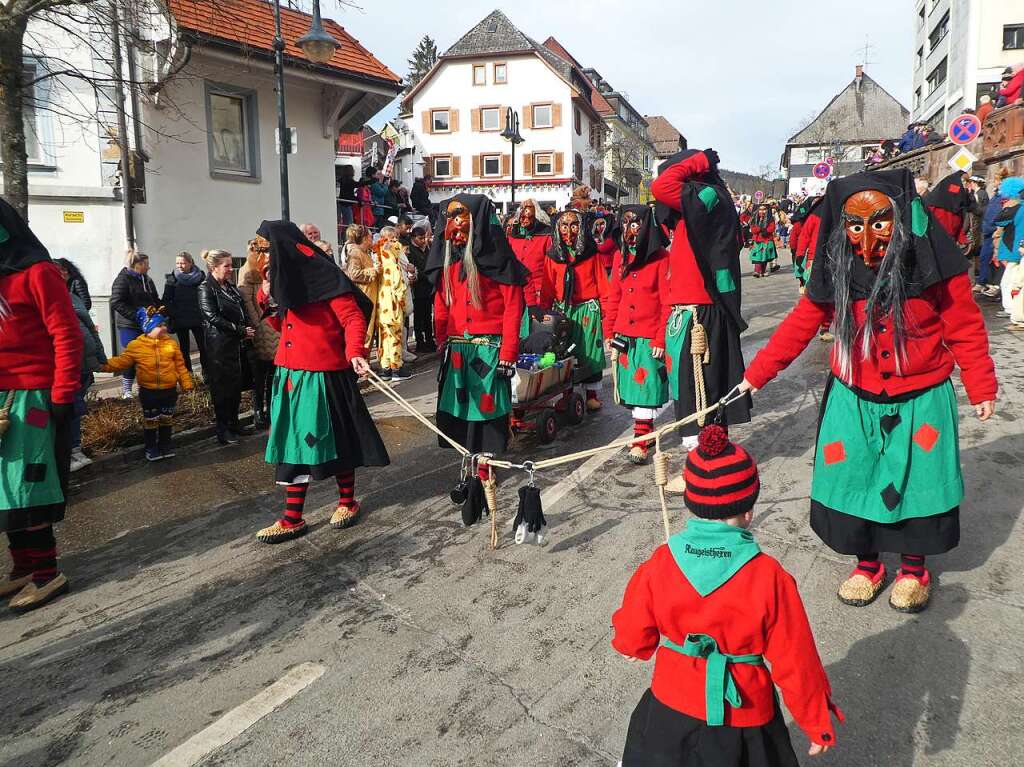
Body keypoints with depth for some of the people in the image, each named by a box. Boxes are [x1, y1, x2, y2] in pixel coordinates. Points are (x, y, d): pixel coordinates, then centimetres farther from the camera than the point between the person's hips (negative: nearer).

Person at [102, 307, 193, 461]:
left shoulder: (171, 343, -1)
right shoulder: (136, 345, -7)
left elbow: (180, 366, 3)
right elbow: (122, 361, -3)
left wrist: (186, 383, 3)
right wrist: (105, 365, -15)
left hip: (169, 390, 2)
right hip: (148, 392, -2)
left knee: (167, 419, 14)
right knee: (150, 421, 9)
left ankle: (165, 444, 29)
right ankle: (151, 447, 23)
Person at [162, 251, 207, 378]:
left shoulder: (200, 277, -1)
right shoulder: (172, 279, -1)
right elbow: (166, 301, -3)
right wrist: (173, 315, -12)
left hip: (198, 319, 0)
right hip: (180, 320, 0)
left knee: (203, 347, 0)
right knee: (184, 349, 8)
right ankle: (188, 375, 13)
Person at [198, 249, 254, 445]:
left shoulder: (230, 287, 14)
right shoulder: (206, 289, -9)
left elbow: (242, 311, 19)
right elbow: (213, 318, -16)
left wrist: (248, 330, 0)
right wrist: (241, 331, -16)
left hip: (236, 344, 7)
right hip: (219, 346, -7)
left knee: (236, 385, 11)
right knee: (222, 387, -1)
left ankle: (234, 424, 24)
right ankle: (223, 431, 7)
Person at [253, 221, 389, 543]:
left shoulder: (323, 275, -12)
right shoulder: (283, 277, 12)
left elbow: (352, 317, -15)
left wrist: (355, 352, -31)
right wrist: (267, 294, 4)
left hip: (323, 373, -7)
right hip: (290, 371, 7)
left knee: (332, 438, 6)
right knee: (294, 442, 7)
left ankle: (347, 501, 26)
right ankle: (292, 518, 13)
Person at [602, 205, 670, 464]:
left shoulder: (661, 258, -8)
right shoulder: (620, 256, 9)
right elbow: (613, 297, 12)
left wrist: (661, 339, -12)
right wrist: (608, 332, 9)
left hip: (649, 337, -5)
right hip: (624, 335, 5)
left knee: (645, 385, -1)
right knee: (631, 384, 11)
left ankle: (641, 439, 7)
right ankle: (645, 430, 26)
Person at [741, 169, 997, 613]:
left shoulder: (930, 262, -16)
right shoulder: (838, 269, -10)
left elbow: (964, 326, -7)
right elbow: (800, 324, -4)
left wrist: (981, 386, -3)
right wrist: (755, 374, -6)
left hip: (920, 400, -1)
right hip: (854, 398, 2)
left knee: (916, 483, 11)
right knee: (852, 481, 8)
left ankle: (914, 567, 36)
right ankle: (867, 564, 32)